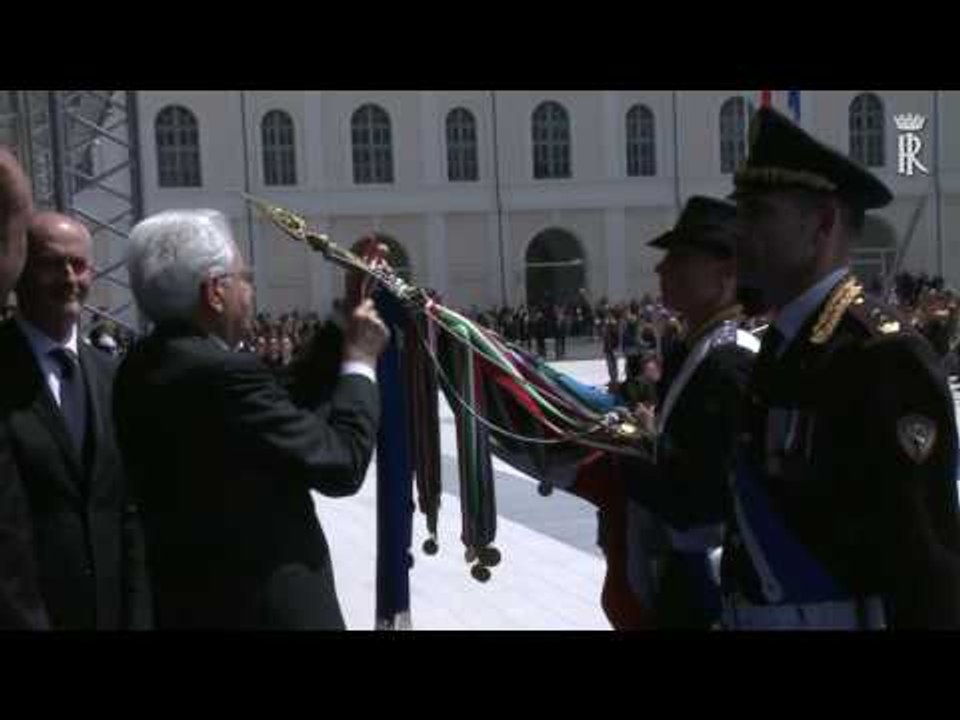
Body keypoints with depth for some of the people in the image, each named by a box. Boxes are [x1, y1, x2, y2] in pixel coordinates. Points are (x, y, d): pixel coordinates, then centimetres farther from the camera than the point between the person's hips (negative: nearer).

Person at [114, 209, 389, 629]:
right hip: (264, 607, -8)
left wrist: (340, 332, 6)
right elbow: (340, 464, -19)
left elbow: (279, 409, 4)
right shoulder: (224, 373, -25)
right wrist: (360, 361, -7)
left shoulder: (140, 368, 3)